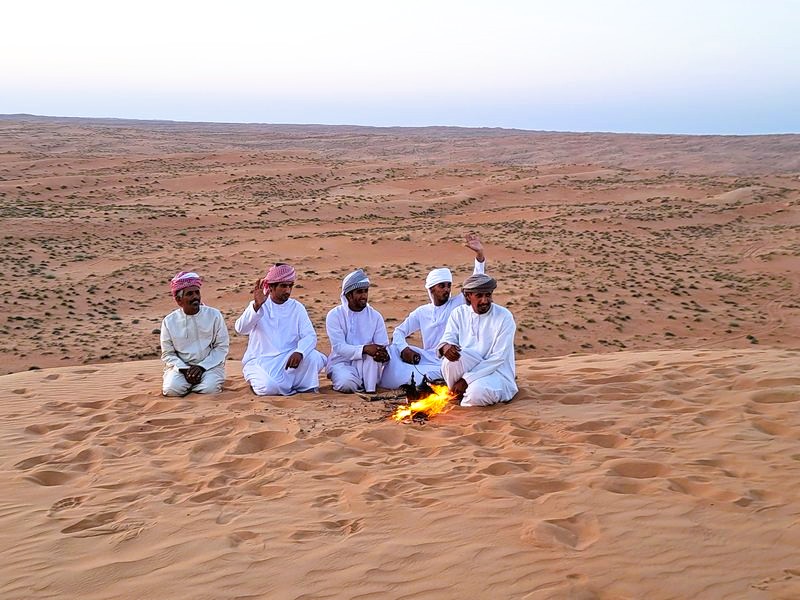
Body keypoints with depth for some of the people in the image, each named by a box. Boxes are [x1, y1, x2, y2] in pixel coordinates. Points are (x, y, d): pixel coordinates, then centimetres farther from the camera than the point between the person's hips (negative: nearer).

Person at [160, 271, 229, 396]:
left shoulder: (214, 315, -5)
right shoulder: (169, 321, -2)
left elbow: (222, 347, -2)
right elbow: (167, 354, 2)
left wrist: (202, 366, -13)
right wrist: (184, 369, -15)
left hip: (210, 364, 0)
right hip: (181, 366, 1)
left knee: (210, 389, -29)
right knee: (172, 389, -27)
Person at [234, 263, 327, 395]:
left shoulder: (297, 308, 5)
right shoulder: (257, 305, 0)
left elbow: (310, 336, -6)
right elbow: (241, 329, -17)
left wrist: (299, 352, -28)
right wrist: (256, 306, -33)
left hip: (288, 360, 2)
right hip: (260, 362, -2)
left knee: (314, 357, -27)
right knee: (268, 387, -33)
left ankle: (308, 389, -3)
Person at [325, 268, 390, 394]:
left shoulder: (375, 316, 1)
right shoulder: (334, 315, -6)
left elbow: (383, 347, -4)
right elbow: (339, 347, -17)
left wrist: (383, 355, -30)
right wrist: (364, 349, -33)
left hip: (367, 365, 2)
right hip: (342, 363, -2)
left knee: (374, 351, -31)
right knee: (347, 383, -35)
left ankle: (370, 388, -22)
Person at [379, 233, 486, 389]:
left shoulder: (458, 304, 2)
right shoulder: (421, 312, 11)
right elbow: (399, 332, 12)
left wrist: (480, 255, -24)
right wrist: (404, 349, -11)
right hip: (428, 358, 3)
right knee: (393, 351, -12)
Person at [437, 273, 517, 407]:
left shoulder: (504, 317, -11)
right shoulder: (459, 313, 3)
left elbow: (498, 358, -15)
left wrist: (466, 380, -20)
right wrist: (445, 346, -31)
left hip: (497, 372, -3)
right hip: (468, 368, 3)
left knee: (477, 392, -36)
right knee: (452, 356, -30)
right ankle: (456, 394, -7)